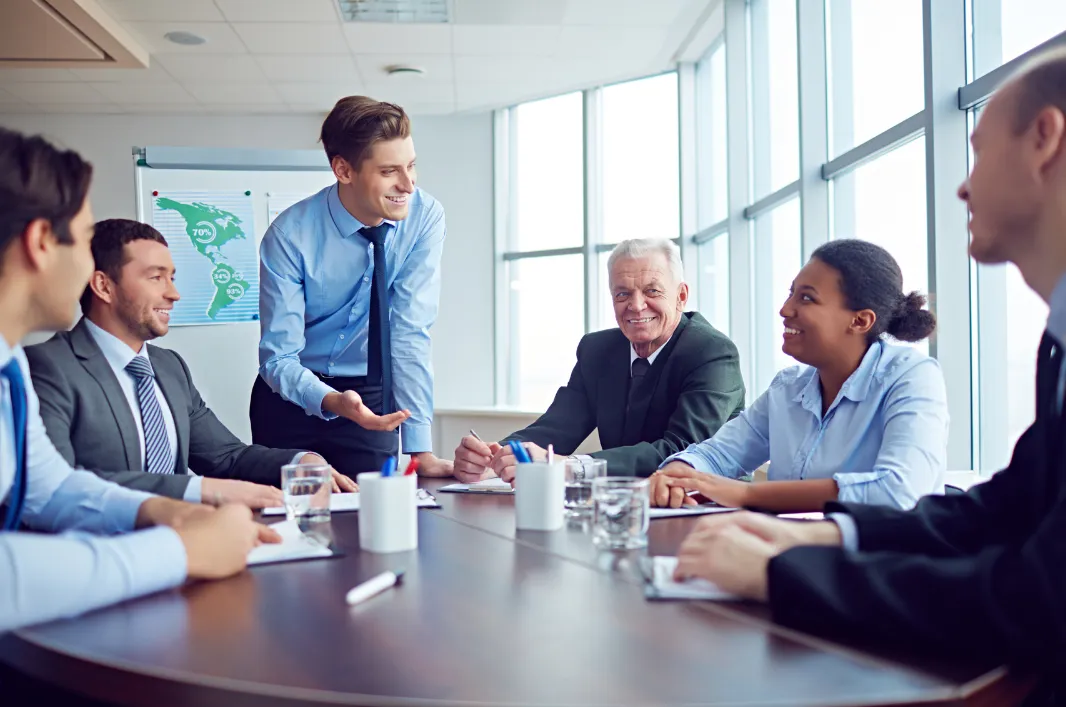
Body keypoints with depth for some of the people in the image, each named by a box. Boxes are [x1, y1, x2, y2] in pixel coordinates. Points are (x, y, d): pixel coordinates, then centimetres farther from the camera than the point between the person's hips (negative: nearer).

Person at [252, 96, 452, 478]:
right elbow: (278, 358, -20)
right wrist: (332, 401, -41)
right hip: (296, 399, -1)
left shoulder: (425, 216, -15)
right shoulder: (289, 236, -21)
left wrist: (421, 450, -26)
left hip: (373, 400, 1)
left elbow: (411, 332, -20)